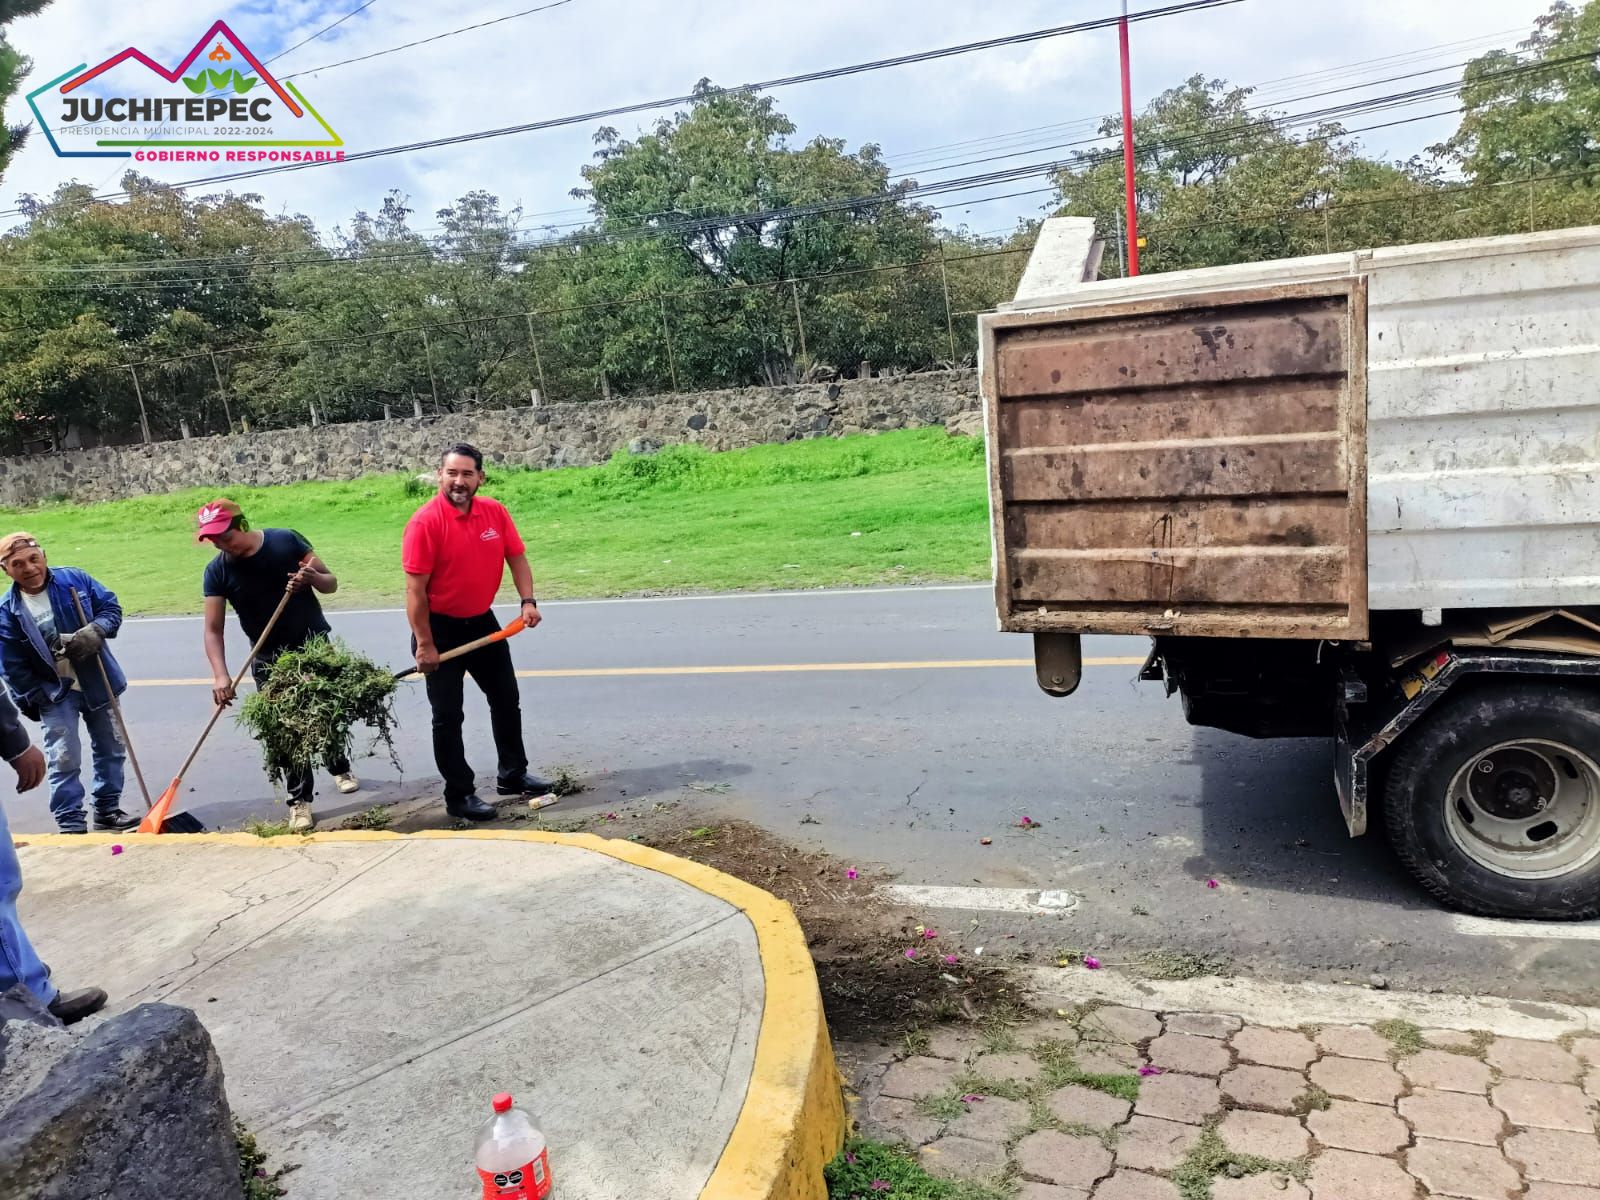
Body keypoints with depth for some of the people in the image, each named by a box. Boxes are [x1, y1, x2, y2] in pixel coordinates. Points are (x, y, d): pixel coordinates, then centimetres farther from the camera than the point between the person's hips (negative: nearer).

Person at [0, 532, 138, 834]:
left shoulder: (75, 579, -9)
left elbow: (111, 607, 0)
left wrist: (96, 630, -20)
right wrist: (31, 701, -6)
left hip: (98, 683, 3)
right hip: (54, 693, -2)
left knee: (111, 750, 13)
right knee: (64, 761, -3)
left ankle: (107, 810, 29)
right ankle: (71, 826, 6)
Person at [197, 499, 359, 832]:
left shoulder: (287, 541, -11)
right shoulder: (217, 572, -8)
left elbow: (331, 583, -3)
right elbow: (213, 630, -10)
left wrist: (313, 578, -26)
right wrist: (220, 675, -23)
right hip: (270, 660, 0)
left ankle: (339, 767, 38)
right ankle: (300, 800, 8)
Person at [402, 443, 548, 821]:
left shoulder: (495, 511, -4)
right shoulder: (425, 521, -21)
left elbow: (516, 558, 5)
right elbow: (415, 588, -21)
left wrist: (528, 600, -12)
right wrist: (424, 644, -22)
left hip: (482, 622, 6)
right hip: (439, 628, -6)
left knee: (507, 700, 15)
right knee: (448, 716, 1)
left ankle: (512, 774, 32)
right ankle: (459, 796, 13)